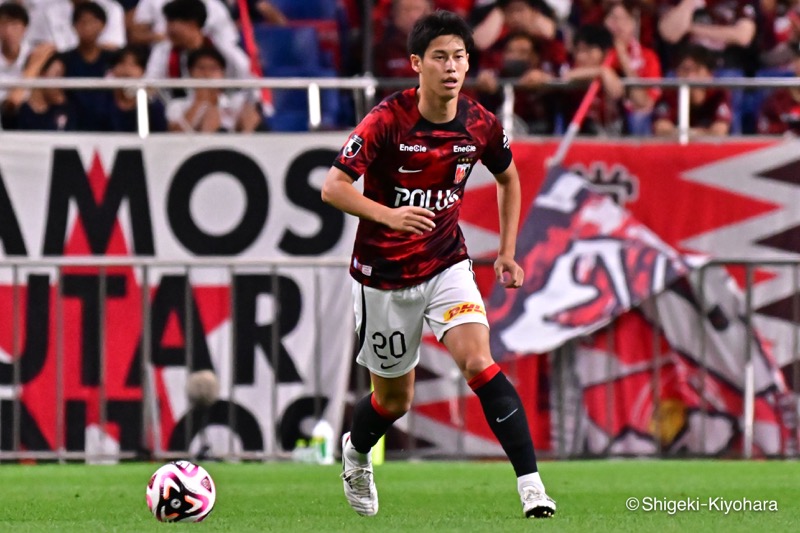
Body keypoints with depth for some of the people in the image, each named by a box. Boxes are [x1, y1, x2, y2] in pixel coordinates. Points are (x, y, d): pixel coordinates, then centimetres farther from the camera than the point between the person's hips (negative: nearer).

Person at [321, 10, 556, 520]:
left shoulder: (480, 124, -7)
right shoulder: (388, 120, -20)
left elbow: (508, 177, 15)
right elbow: (333, 187, -22)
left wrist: (508, 251, 12)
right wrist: (388, 215, -38)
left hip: (447, 264, 2)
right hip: (384, 275, -2)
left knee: (479, 362, -22)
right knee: (394, 399, 11)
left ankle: (531, 482, -23)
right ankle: (355, 453, 46)